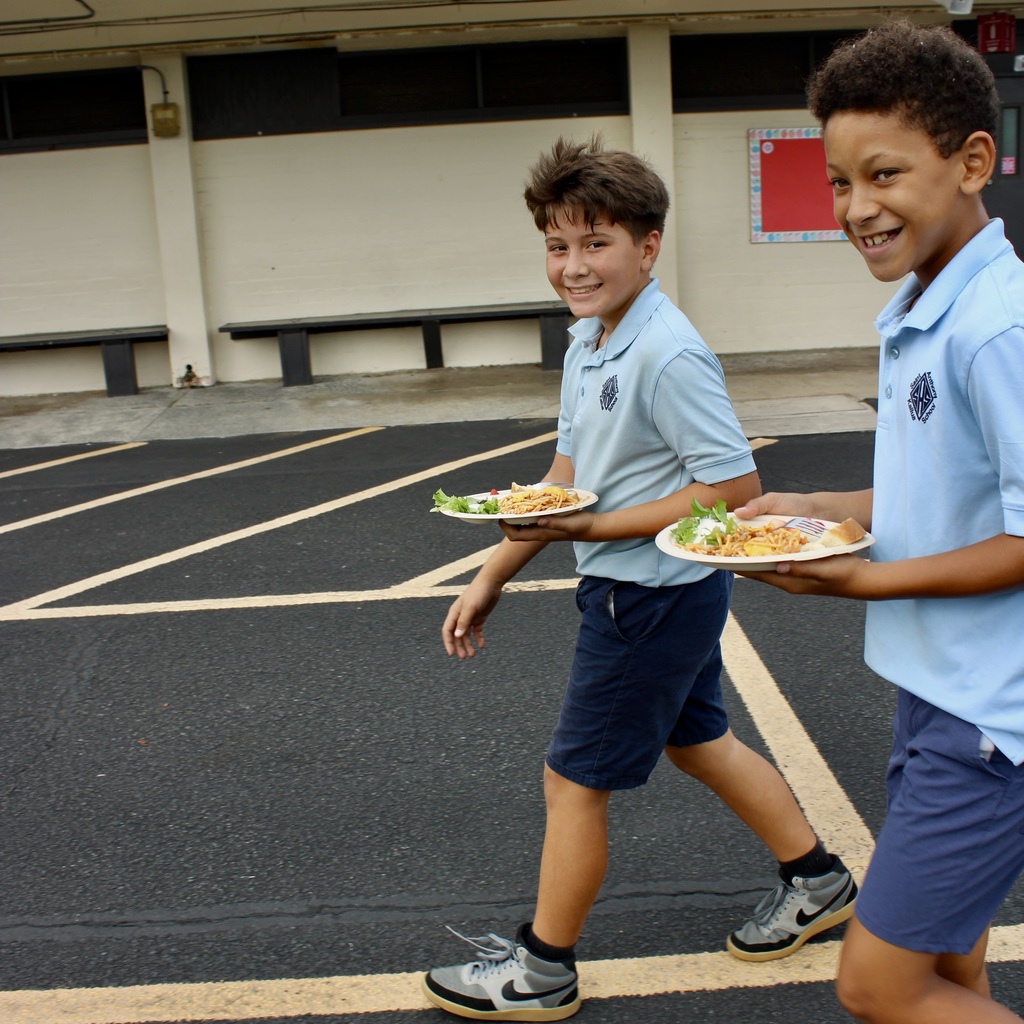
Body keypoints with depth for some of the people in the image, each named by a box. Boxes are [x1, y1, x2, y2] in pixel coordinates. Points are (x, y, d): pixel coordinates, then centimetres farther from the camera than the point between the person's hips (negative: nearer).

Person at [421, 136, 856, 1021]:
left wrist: (594, 528, -24)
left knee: (574, 779, 4)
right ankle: (817, 882, 43)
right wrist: (492, 577, 11)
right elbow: (566, 477, 12)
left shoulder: (668, 355, -24)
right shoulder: (587, 344, 5)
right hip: (657, 593, 10)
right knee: (697, 743, 24)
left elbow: (735, 488, -24)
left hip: (655, 597, -9)